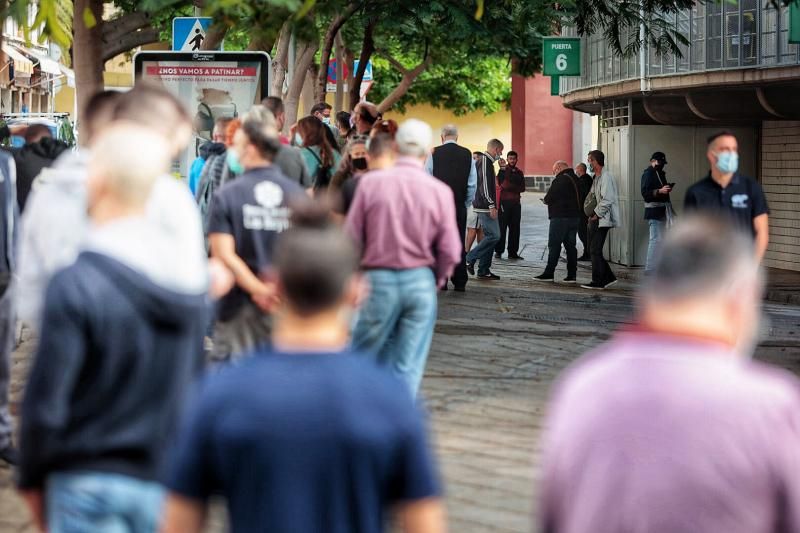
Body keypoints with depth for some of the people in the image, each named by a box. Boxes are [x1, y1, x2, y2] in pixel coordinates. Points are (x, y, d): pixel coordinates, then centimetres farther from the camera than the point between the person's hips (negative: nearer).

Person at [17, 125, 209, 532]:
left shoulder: (75, 284, -15)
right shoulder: (187, 279, 2)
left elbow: (45, 403, -13)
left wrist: (31, 479, 1)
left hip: (93, 483, -5)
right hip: (166, 482, 5)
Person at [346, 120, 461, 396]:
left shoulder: (371, 182, -6)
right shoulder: (440, 191, -4)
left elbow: (351, 239, -3)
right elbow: (450, 251, -3)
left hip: (379, 279, -1)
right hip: (421, 281, 1)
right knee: (408, 368, 6)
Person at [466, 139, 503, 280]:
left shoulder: (483, 161, 20)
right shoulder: (485, 161, -12)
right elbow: (484, 185, -21)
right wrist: (491, 205, -23)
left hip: (483, 206, 11)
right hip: (485, 206, -11)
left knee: (490, 236, 9)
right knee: (494, 235, -13)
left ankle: (483, 270, 10)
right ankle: (470, 258, -8)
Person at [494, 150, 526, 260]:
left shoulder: (519, 173, 16)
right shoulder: (502, 171, 3)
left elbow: (523, 188, 8)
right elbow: (503, 184, -11)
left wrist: (510, 187, -6)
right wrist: (516, 187, -5)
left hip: (516, 203, 4)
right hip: (504, 202, -4)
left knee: (515, 228, 3)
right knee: (502, 227, -6)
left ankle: (513, 252, 6)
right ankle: (498, 251, -2)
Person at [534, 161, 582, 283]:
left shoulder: (560, 180, -14)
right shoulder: (576, 179, 15)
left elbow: (549, 198, -16)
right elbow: (580, 199, 19)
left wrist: (546, 200, 6)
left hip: (560, 217, -9)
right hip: (575, 216, 9)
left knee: (554, 245, -5)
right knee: (570, 245, 9)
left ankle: (549, 273, -5)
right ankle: (572, 274, 7)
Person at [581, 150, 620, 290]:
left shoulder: (606, 177, -13)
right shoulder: (596, 178, 18)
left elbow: (607, 200, -20)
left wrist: (596, 214, -15)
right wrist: (592, 215, 14)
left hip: (602, 220, -10)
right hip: (595, 219, 10)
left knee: (596, 250, -8)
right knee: (593, 250, 9)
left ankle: (598, 282, -4)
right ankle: (609, 277, 15)